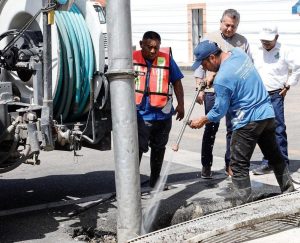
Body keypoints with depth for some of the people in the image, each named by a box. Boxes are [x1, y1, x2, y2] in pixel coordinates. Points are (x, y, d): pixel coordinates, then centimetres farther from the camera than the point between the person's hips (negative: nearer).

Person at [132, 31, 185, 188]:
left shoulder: (166, 58, -2)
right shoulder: (133, 59, -6)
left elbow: (177, 82, 6)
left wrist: (180, 104, 3)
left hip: (163, 114, 3)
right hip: (141, 115, -3)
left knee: (158, 148, 17)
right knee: (137, 148, -10)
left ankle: (155, 180, 32)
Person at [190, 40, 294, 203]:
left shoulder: (221, 80, -21)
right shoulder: (238, 52, 2)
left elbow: (219, 111, -10)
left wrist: (202, 121, 6)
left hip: (248, 121, -9)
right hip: (268, 114, 9)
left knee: (238, 165, 0)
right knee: (275, 157, 21)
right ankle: (289, 192, 32)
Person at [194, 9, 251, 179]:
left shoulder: (243, 42, 7)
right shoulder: (209, 39, 4)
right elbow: (200, 65, 5)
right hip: (213, 90, -1)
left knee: (233, 128, 5)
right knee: (211, 128, 2)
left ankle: (230, 165, 16)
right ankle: (206, 165, 11)